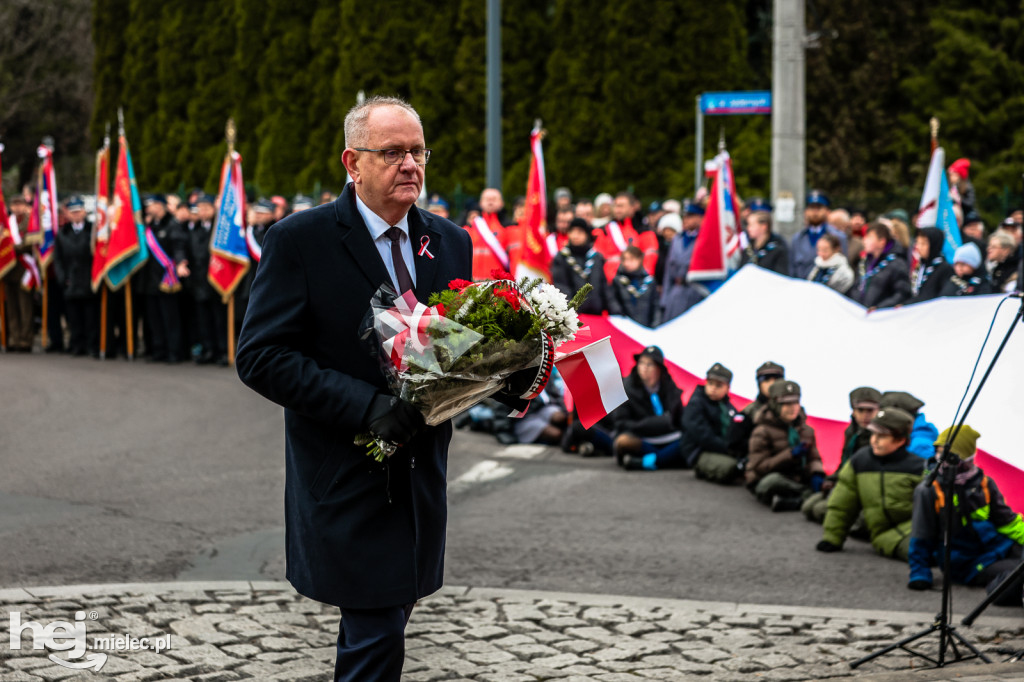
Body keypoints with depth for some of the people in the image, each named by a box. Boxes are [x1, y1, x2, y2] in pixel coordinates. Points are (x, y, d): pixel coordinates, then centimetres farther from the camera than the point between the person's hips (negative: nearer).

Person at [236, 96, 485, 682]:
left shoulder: (451, 242, 8)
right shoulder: (300, 240, -10)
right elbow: (261, 357, -15)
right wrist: (367, 406, -24)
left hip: (421, 475, 6)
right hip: (346, 481, -6)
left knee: (377, 627, 17)